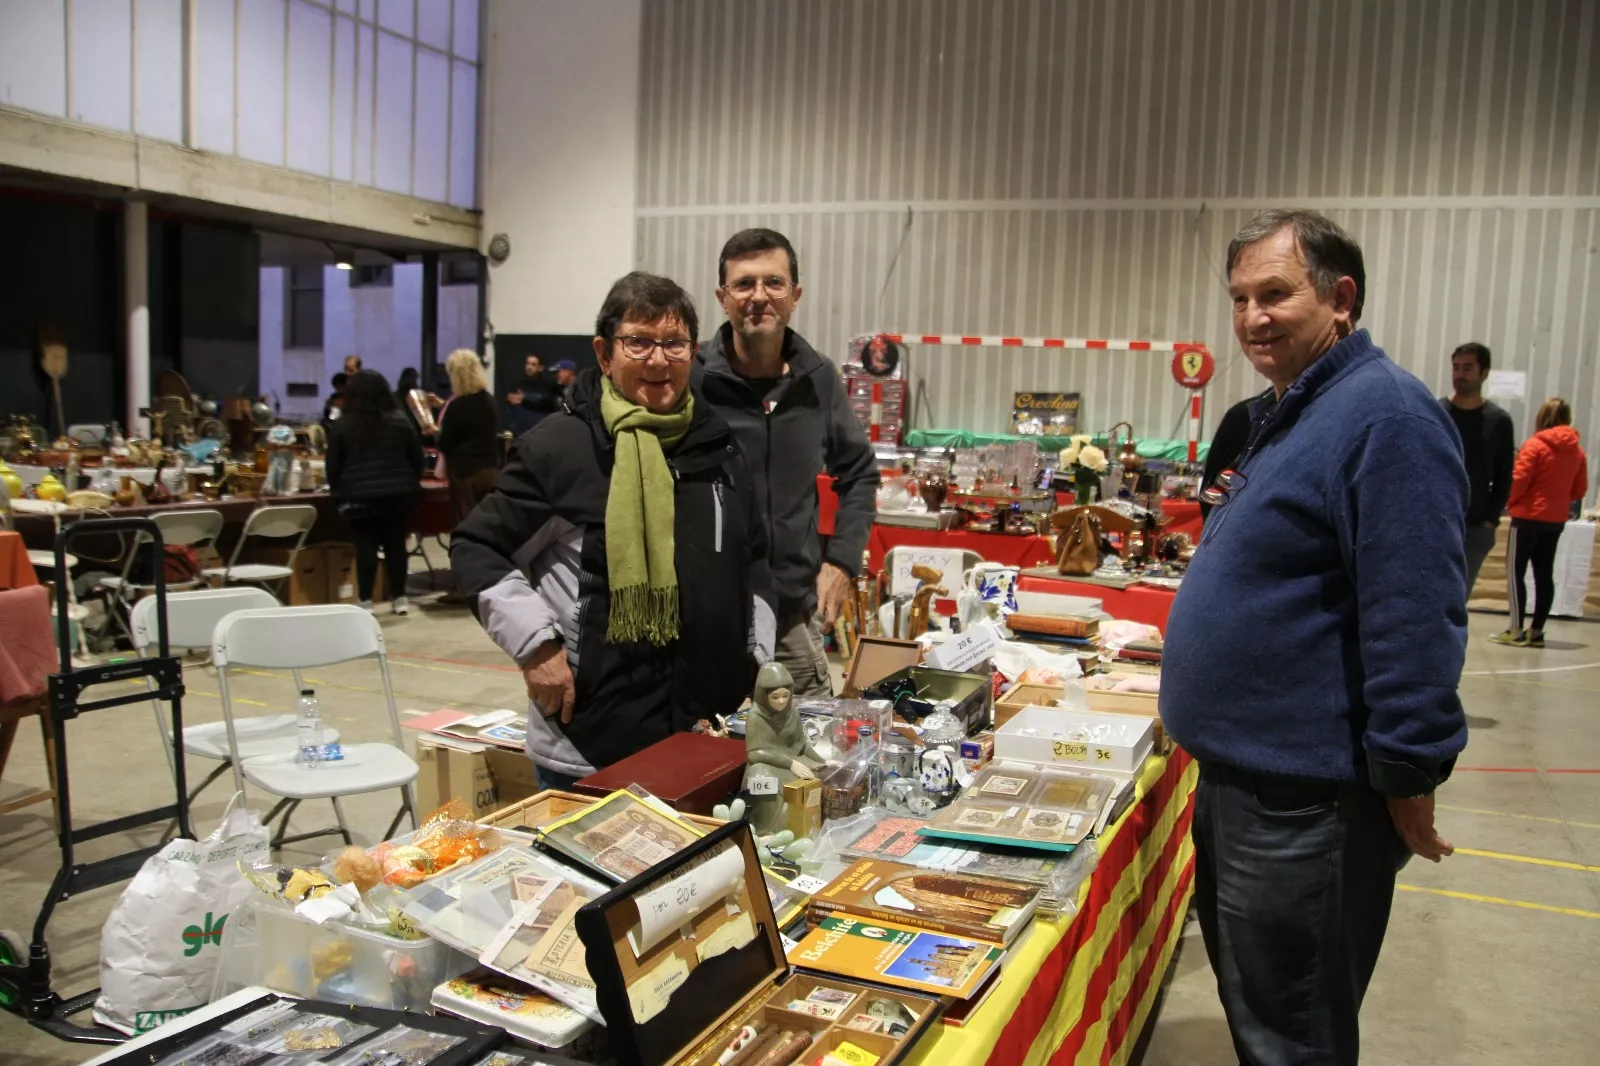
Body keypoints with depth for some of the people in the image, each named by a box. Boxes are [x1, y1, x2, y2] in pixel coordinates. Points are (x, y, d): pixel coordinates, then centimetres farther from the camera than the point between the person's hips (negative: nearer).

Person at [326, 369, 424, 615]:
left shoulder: (341, 427, 0)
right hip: (398, 494, 2)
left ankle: (365, 601, 4)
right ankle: (399, 598, 13)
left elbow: (333, 467, 3)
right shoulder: (401, 422, 5)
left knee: (365, 546, 2)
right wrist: (409, 484, 22)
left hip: (360, 497, -2)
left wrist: (339, 492, 17)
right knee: (396, 544, 7)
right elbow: (417, 460, 9)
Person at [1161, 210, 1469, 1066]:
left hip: (1305, 796, -10)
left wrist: (1409, 774, -21)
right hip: (1240, 771, 10)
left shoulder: (1384, 415, -19)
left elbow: (1414, 617, -24)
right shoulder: (1284, 415, 12)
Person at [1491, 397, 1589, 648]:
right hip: (1557, 519, 6)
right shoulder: (1577, 451, 5)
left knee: (1515, 572, 0)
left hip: (1529, 516, -6)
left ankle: (1517, 631, -3)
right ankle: (1537, 631, 13)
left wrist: (1510, 501, 2)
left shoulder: (1534, 445, -12)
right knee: (1544, 574, 10)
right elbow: (1580, 490, 7)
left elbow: (1519, 479, -15)